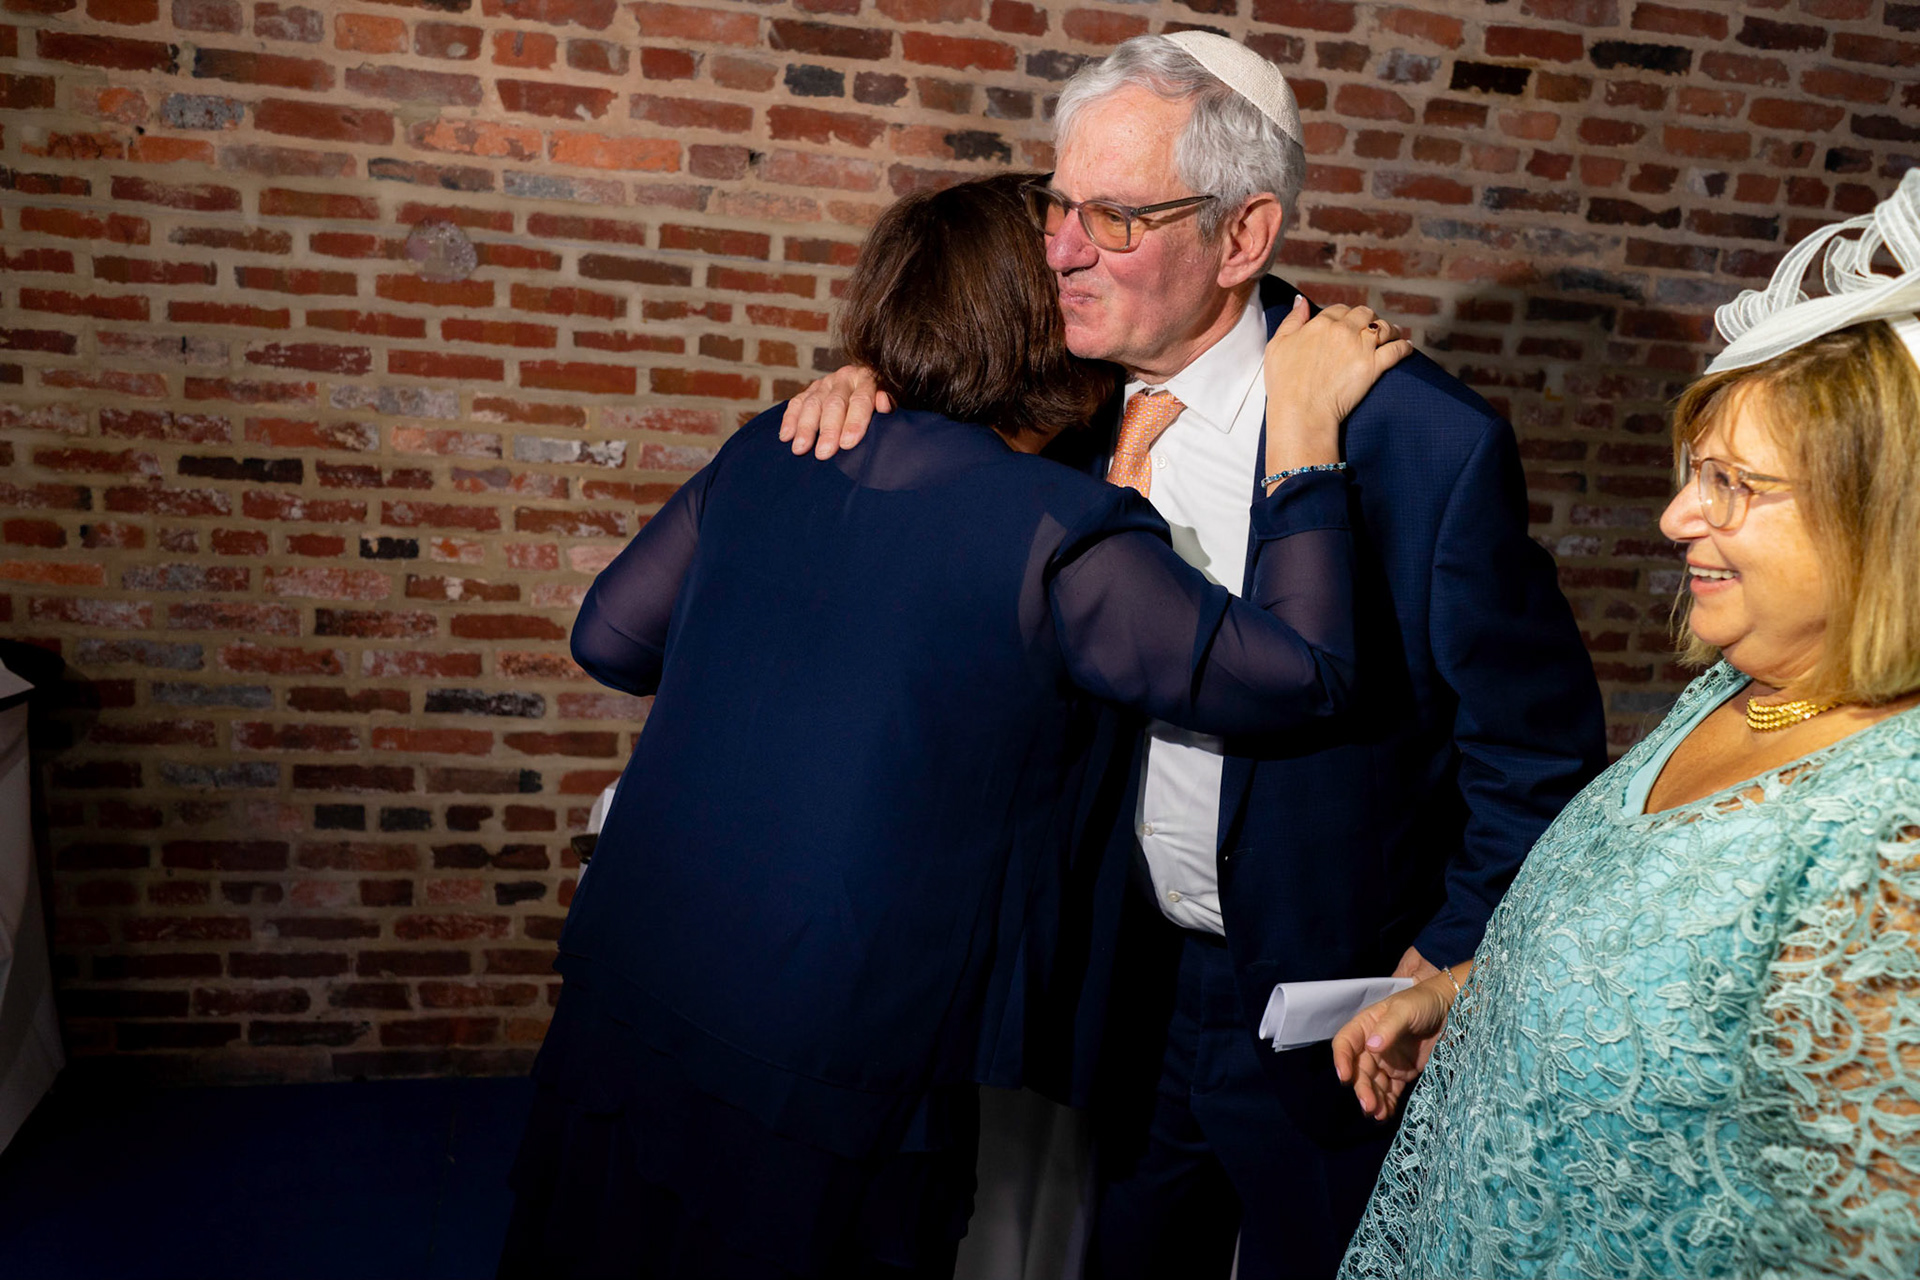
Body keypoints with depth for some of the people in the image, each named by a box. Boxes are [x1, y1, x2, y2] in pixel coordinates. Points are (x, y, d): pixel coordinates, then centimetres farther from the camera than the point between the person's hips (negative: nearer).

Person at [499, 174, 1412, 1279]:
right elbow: (1304, 675, -12)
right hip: (826, 1067, -5)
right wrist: (1307, 431, -6)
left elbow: (611, 639, 8)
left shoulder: (768, 453, 0)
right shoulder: (1063, 536, -17)